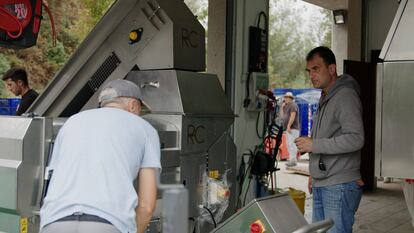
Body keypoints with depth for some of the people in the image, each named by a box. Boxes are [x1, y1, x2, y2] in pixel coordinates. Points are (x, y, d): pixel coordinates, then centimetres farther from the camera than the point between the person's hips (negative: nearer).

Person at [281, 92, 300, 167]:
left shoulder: (293, 105, -10)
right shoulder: (287, 106, 22)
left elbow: (292, 116, -21)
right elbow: (283, 116, 24)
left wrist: (289, 126, -25)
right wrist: (282, 107, 13)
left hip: (293, 129, -11)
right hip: (289, 129, 11)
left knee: (291, 144, -15)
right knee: (288, 144, 12)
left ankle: (293, 160, -18)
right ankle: (292, 159, 17)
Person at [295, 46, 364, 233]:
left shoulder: (345, 96, -13)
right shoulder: (325, 98, 17)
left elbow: (355, 139, -23)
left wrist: (314, 145, -18)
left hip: (339, 187, -9)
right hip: (321, 186, 9)